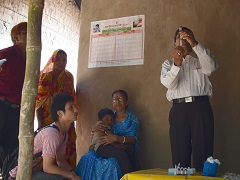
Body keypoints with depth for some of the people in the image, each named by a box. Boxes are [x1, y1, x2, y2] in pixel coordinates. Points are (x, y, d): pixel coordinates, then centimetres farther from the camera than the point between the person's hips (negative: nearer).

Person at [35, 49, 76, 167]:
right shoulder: (44, 76, -4)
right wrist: (40, 124, -13)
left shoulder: (69, 77, 8)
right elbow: (39, 101, -7)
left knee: (67, 149, 4)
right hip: (47, 120, -3)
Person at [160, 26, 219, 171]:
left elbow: (211, 68, -6)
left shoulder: (201, 58, 18)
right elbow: (168, 83, 1)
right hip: (179, 109, 1)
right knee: (179, 152, -1)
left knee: (203, 149, -6)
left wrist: (195, 44, -13)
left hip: (200, 107, -1)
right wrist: (176, 64, -15)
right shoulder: (168, 63, 20)